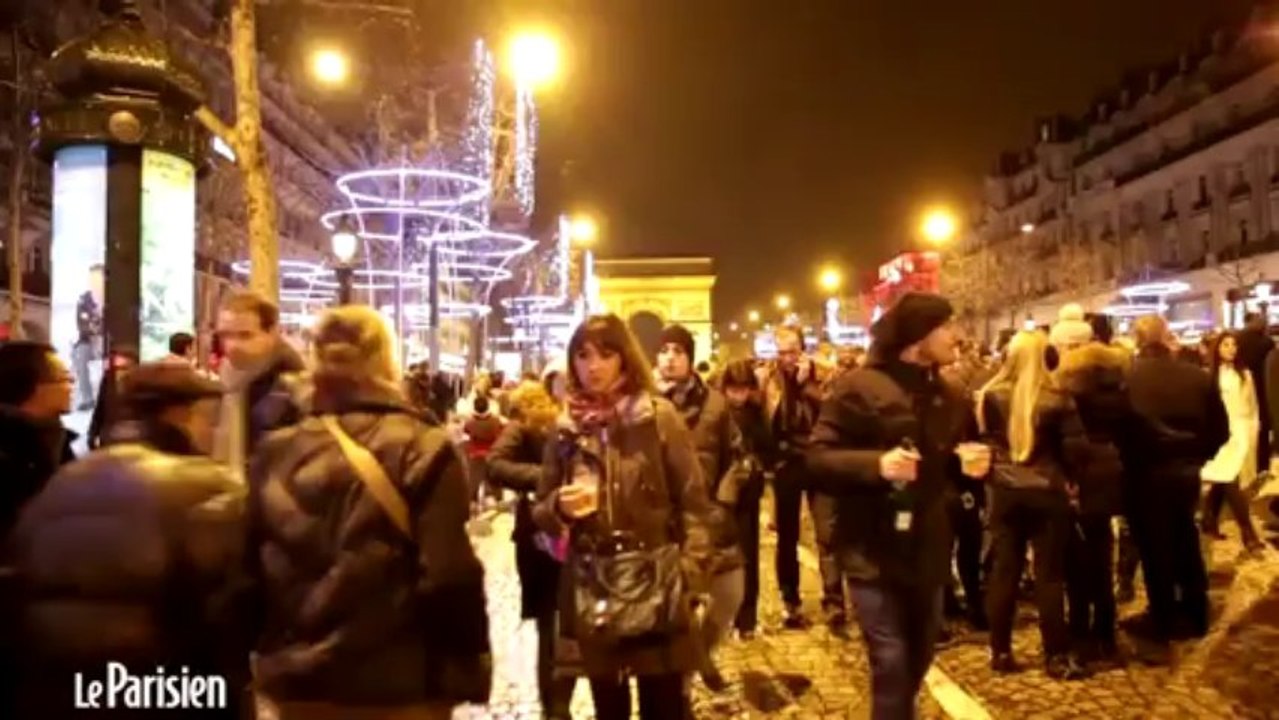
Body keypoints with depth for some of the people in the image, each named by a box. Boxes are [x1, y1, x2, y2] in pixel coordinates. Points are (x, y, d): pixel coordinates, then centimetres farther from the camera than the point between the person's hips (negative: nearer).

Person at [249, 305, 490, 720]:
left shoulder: (275, 454, 0)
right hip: (398, 686, -4)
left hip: (299, 683, 4)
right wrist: (469, 668, -5)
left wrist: (273, 655, 16)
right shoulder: (423, 451, -12)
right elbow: (448, 576, -16)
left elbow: (250, 570, 4)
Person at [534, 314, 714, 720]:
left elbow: (693, 501, -4)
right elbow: (541, 513, 13)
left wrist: (690, 573, -12)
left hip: (656, 587, -3)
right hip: (592, 592, 3)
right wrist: (560, 507, -9)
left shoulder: (658, 416, -3)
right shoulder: (566, 428, 6)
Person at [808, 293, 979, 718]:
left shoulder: (946, 397, 10)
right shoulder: (859, 388, -12)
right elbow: (817, 459, -15)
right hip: (874, 552, -7)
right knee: (891, 663, -7)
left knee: (919, 658, 19)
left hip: (927, 551, 7)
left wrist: (970, 464, 0)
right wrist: (875, 464, -29)